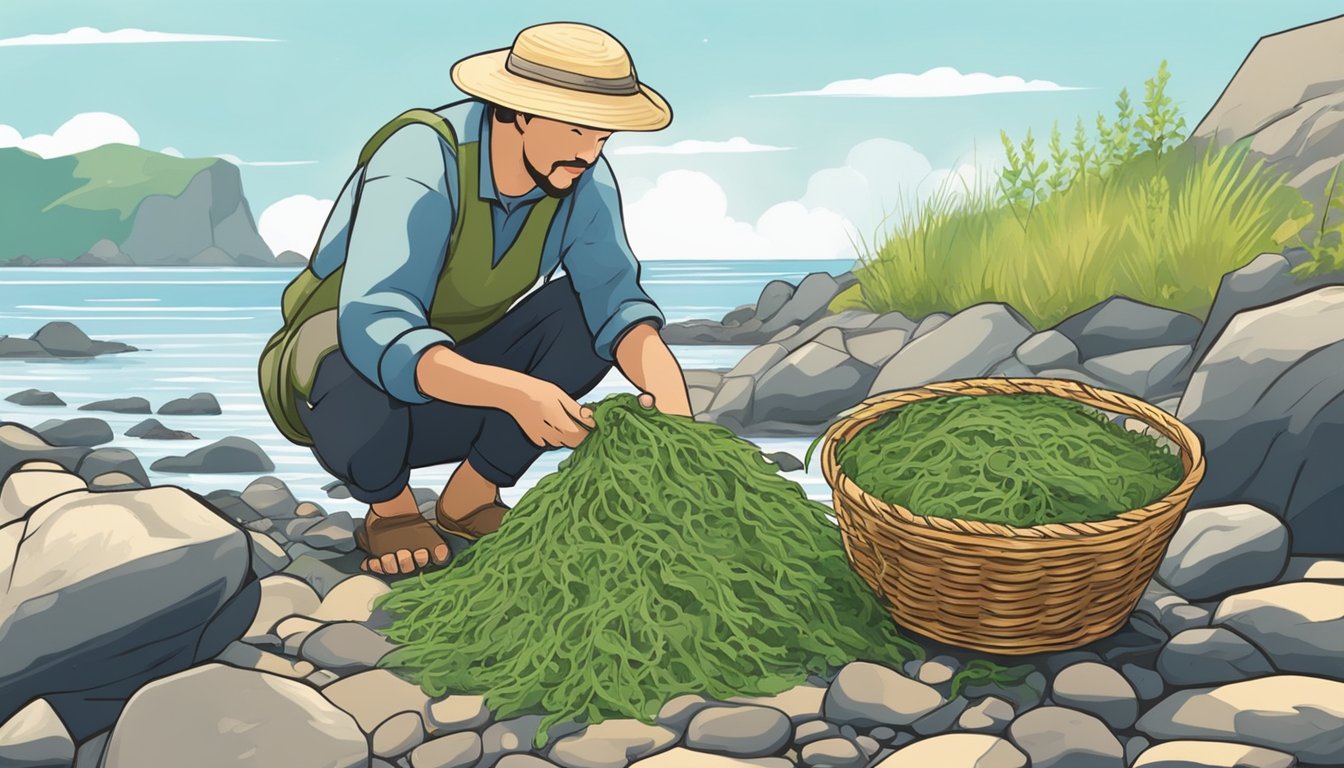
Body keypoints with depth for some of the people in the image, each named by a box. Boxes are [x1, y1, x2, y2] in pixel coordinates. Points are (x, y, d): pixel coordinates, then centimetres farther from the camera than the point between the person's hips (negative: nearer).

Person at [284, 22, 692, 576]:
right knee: (361, 408, -40)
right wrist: (514, 392, -56)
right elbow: (376, 333, -44)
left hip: (460, 398, 5)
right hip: (348, 372, -5)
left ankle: (469, 499, -3)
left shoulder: (581, 176, -16)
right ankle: (390, 509, -2)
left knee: (591, 316, -18)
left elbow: (614, 296, -24)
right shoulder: (419, 170, -33)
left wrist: (661, 376, -44)